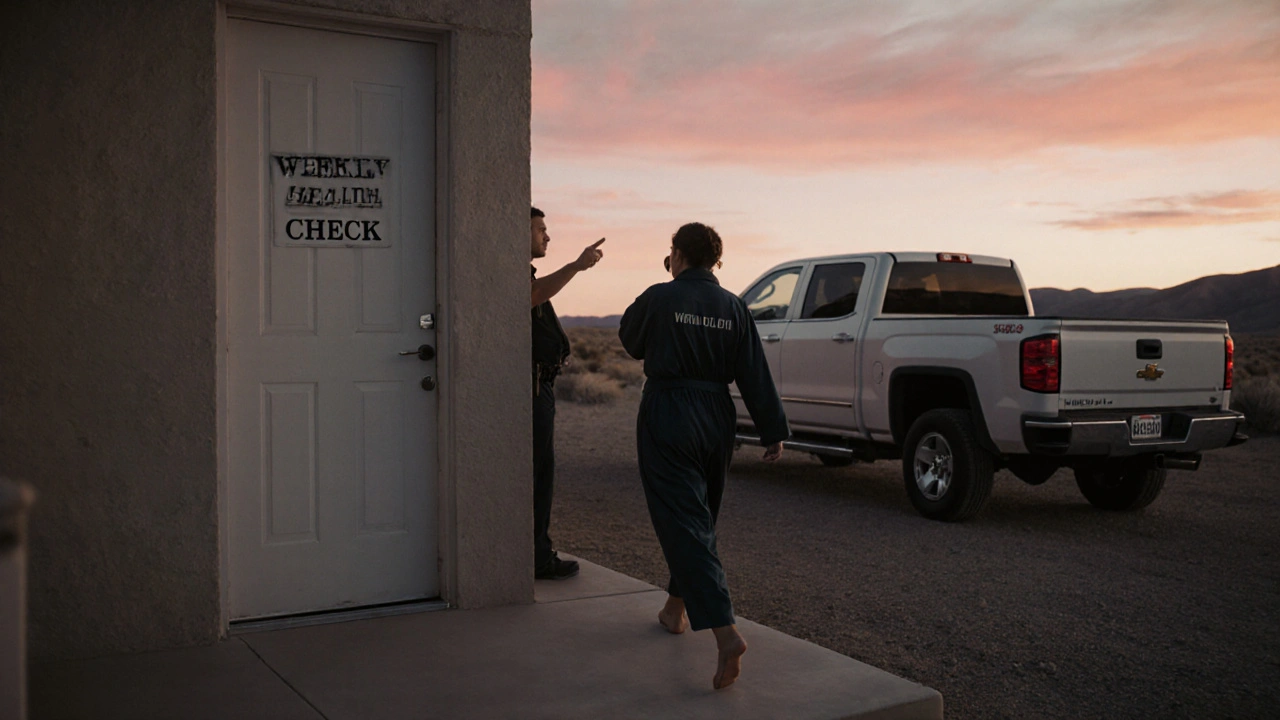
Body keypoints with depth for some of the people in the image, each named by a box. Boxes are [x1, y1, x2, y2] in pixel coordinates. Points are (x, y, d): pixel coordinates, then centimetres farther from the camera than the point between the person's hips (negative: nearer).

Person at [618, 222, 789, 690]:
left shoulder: (659, 299, -9)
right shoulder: (733, 307, 2)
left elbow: (630, 340, 10)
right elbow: (754, 375, 0)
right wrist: (773, 431, 5)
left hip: (667, 418, -5)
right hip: (715, 419, 5)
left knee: (684, 523, -8)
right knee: (697, 516, 22)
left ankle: (725, 632, -22)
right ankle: (677, 607, 37)